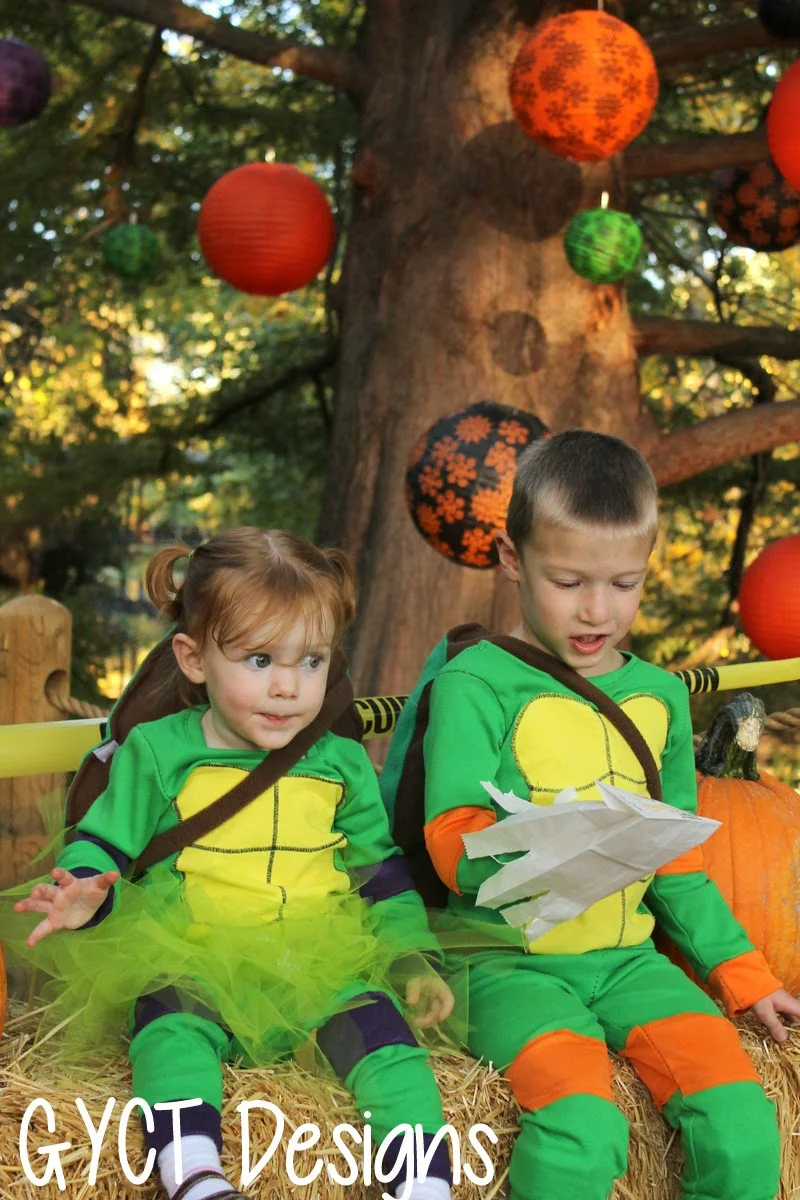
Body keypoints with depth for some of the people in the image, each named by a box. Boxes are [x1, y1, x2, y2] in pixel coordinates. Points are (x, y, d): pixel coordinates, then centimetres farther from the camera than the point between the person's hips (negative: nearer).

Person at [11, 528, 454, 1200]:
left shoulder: (342, 763, 11)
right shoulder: (157, 752, 4)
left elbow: (383, 869, 18)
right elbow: (101, 849, 7)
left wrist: (414, 959, 5)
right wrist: (85, 897, -17)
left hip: (323, 966, 2)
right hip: (193, 964, -1)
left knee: (376, 1020, -25)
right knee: (171, 1017, -32)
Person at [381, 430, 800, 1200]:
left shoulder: (660, 696, 12)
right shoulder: (475, 682, -6)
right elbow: (451, 847, -13)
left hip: (627, 957, 5)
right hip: (508, 957, -4)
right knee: (583, 1127, -29)